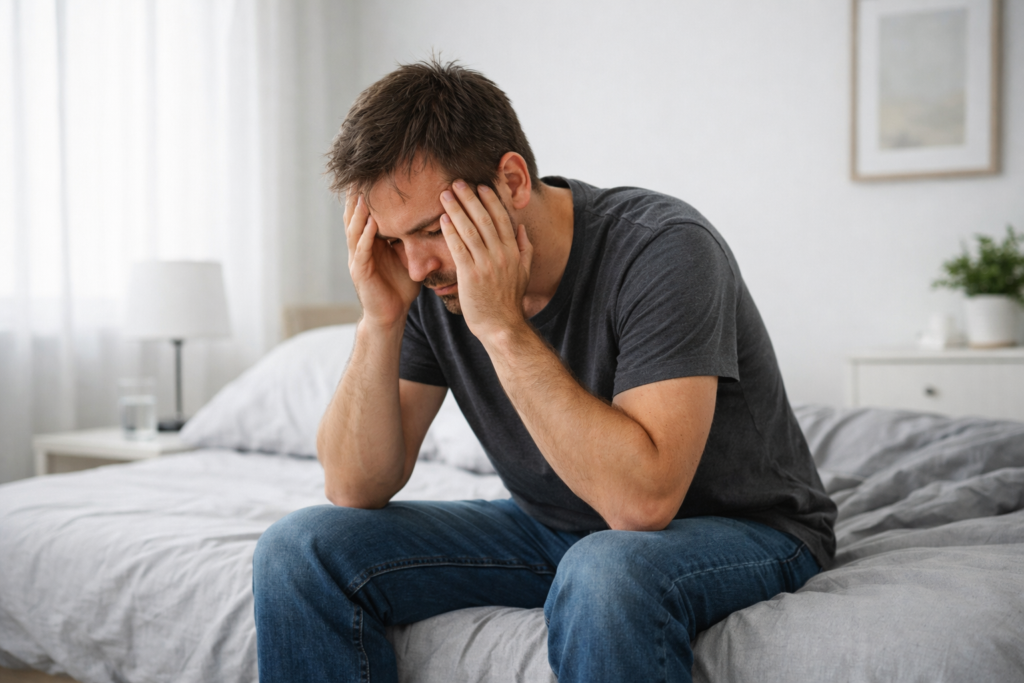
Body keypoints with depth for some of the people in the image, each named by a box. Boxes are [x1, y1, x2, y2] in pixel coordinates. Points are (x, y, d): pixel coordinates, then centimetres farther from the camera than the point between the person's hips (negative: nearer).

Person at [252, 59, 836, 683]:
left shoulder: (664, 250, -25)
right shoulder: (431, 281, -8)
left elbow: (642, 501, -34)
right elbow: (355, 490, -8)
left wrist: (503, 326, -33)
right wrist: (381, 321, -21)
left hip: (739, 531, -5)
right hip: (552, 530, 6)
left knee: (606, 571, -41)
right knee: (302, 551, -7)